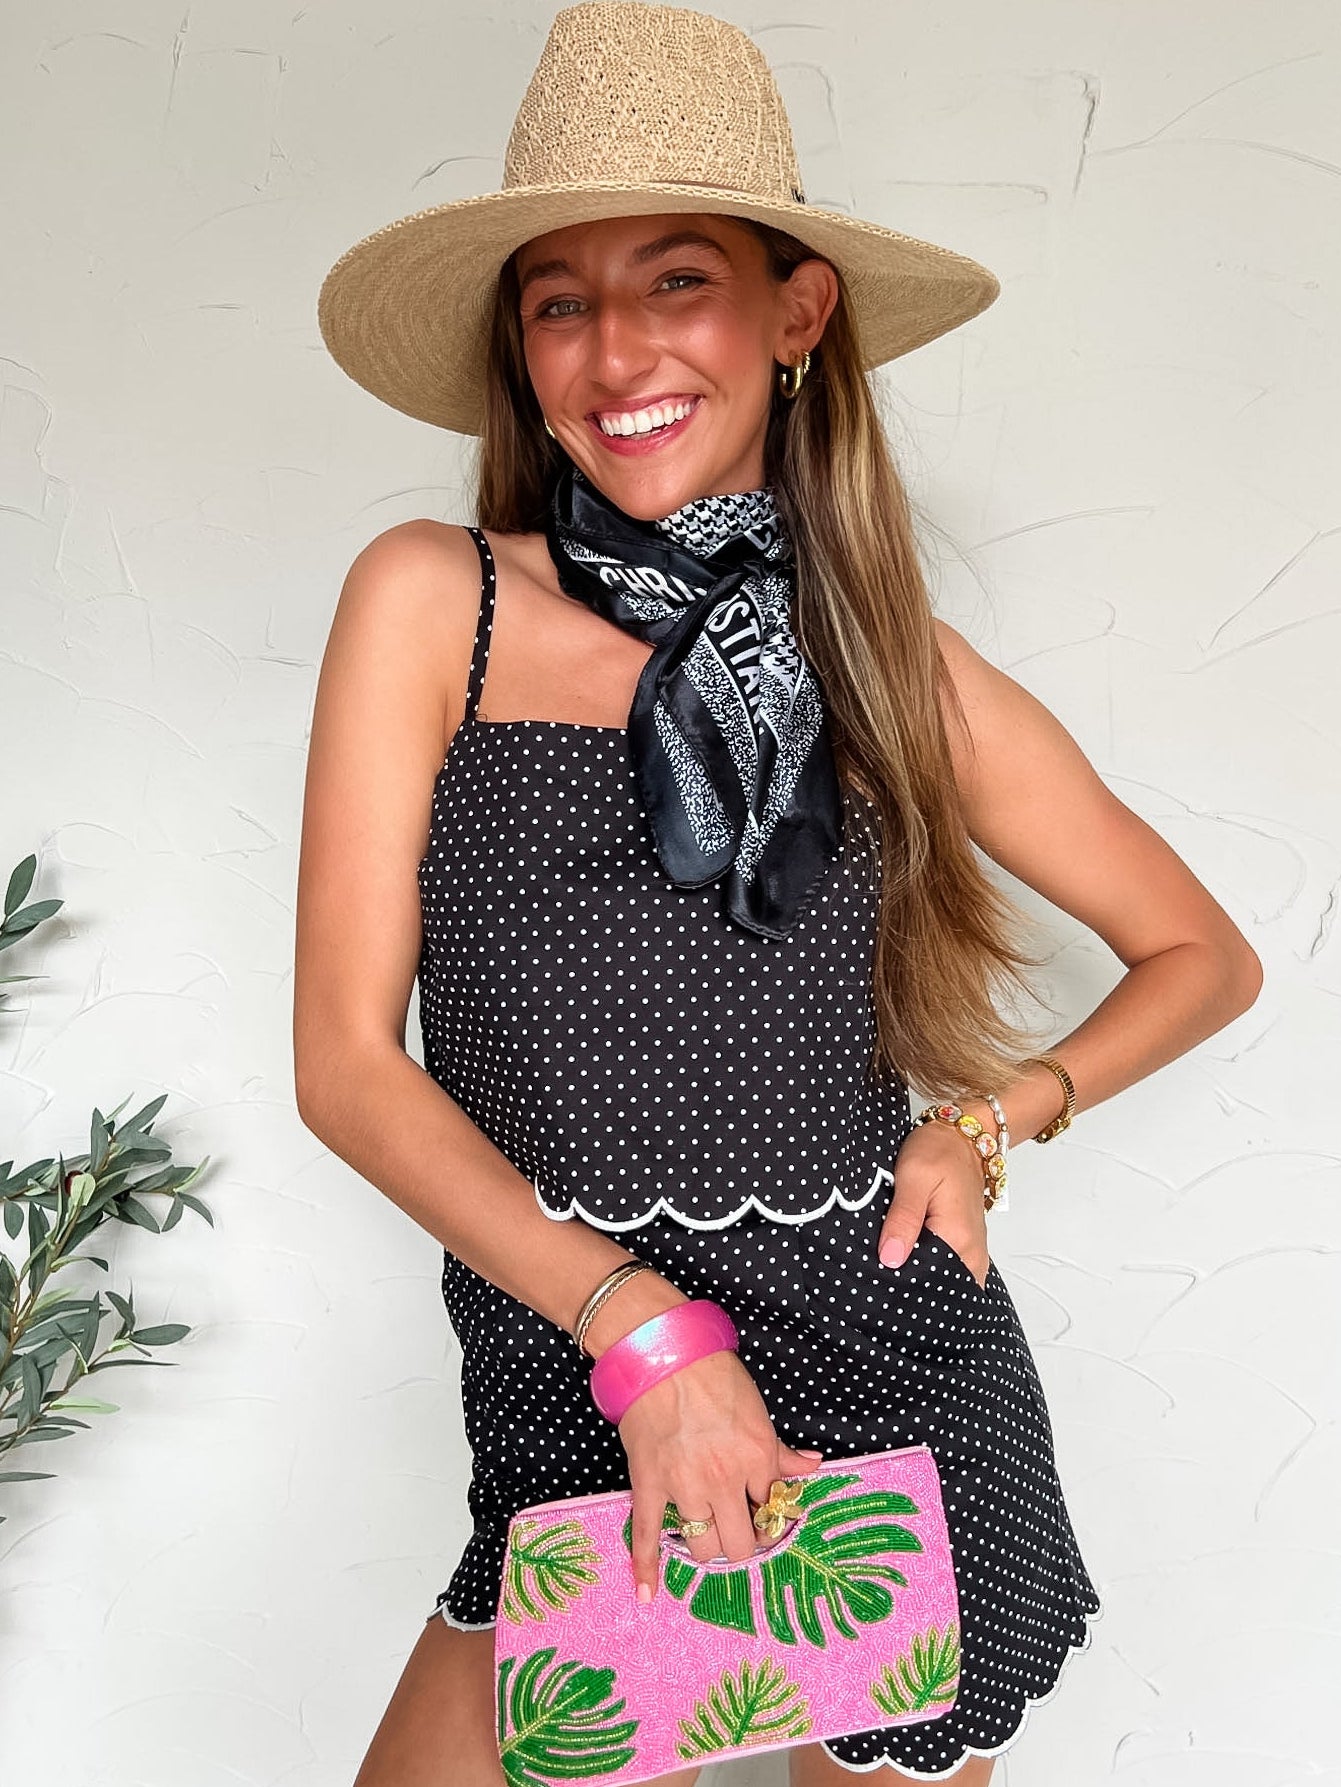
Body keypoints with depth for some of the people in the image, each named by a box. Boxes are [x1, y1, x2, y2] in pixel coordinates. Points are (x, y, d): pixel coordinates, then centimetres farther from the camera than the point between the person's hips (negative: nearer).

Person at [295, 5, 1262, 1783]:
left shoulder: (908, 674, -4)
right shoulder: (431, 604, -7)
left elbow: (1206, 954, 8)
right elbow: (346, 1060, -9)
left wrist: (997, 1117, -8)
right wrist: (641, 1318, -18)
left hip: (903, 1404, 1)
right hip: (571, 1426, 0)